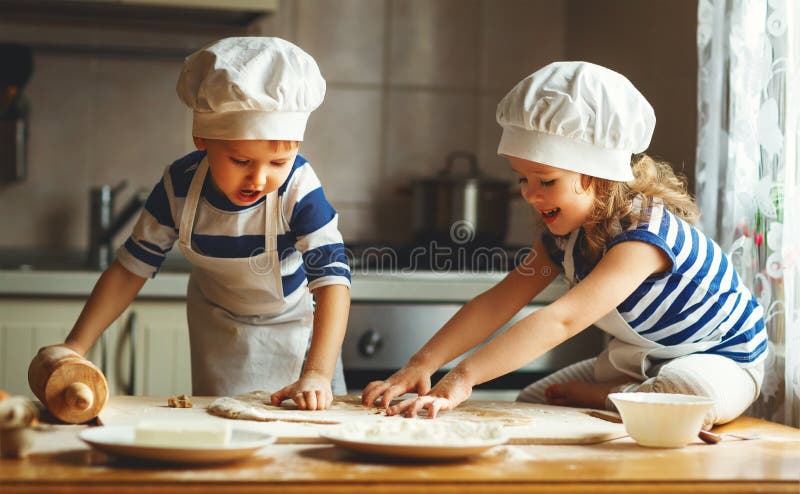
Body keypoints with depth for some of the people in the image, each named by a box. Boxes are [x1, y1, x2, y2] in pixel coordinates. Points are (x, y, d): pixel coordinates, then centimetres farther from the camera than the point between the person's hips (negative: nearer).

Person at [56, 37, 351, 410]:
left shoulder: (299, 190, -35)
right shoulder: (179, 186, -25)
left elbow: (332, 279, -41)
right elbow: (132, 267, -15)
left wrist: (318, 373, -53)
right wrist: (75, 348, -20)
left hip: (293, 323, -2)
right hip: (217, 324, 2)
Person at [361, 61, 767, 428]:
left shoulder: (642, 235, -37)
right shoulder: (565, 234, -8)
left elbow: (561, 320, -48)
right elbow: (499, 301, -13)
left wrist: (463, 377, -54)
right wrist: (422, 365, -25)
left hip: (719, 362, -7)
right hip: (634, 360, 7)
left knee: (698, 396, -39)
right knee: (530, 402, -2)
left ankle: (597, 398, -17)